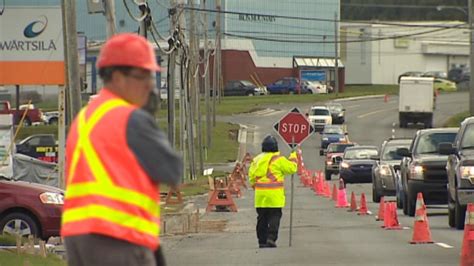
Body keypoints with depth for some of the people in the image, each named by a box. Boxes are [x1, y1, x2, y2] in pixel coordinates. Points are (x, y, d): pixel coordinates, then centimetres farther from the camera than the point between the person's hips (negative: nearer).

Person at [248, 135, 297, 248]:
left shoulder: (257, 159, 9)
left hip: (260, 193, 5)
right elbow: (291, 168, 0)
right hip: (274, 195, -5)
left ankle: (262, 241, 11)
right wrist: (293, 158, 17)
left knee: (262, 218, 9)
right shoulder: (278, 159, -7)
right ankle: (271, 238, -13)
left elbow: (251, 175, 12)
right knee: (274, 217, -1)